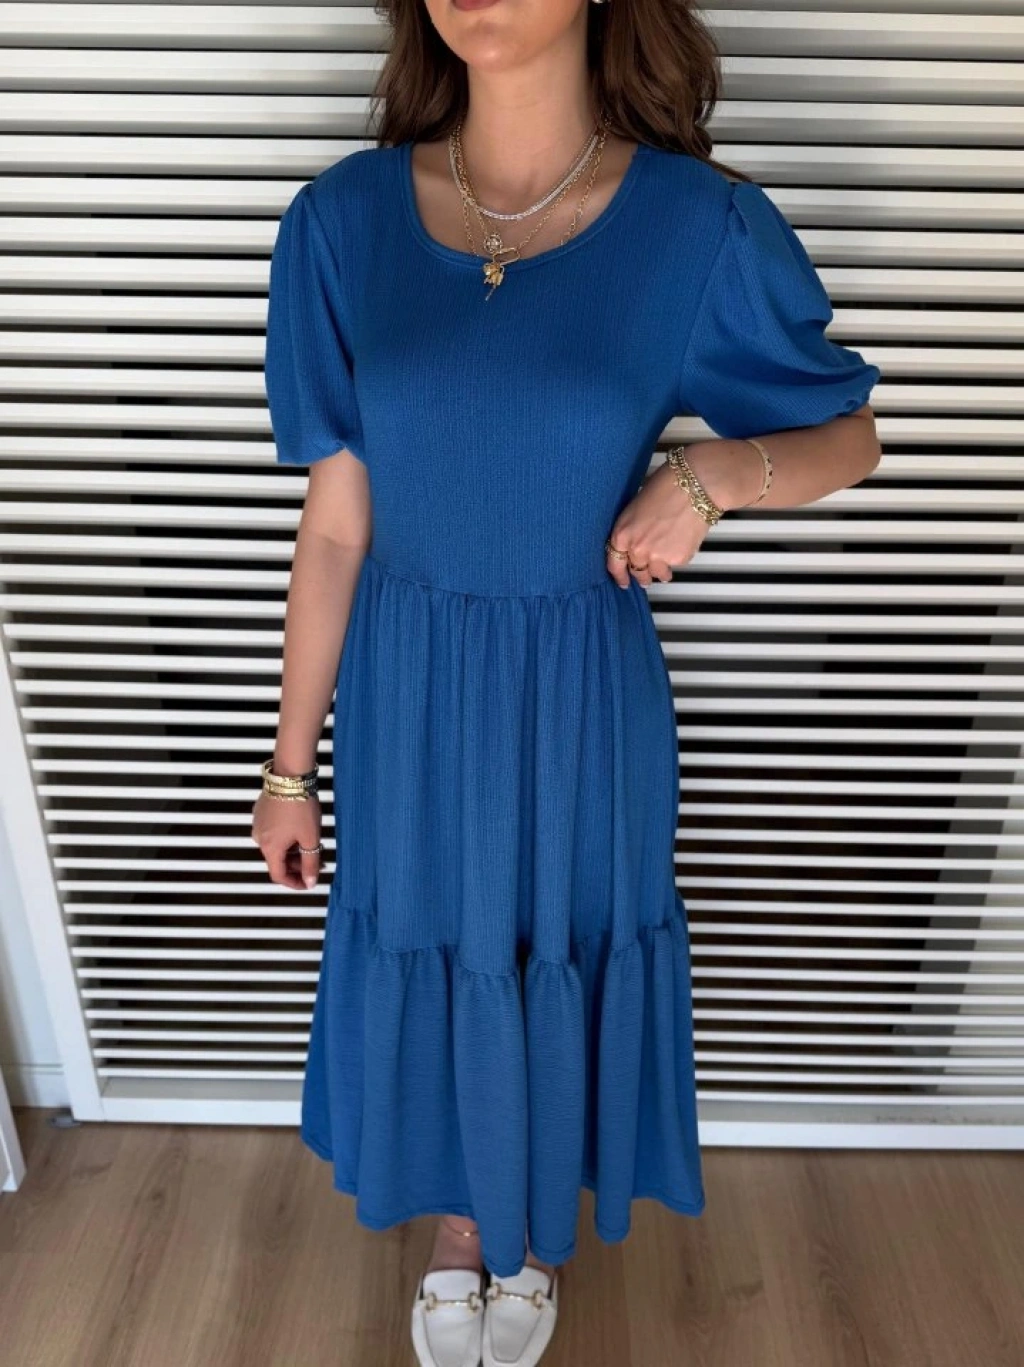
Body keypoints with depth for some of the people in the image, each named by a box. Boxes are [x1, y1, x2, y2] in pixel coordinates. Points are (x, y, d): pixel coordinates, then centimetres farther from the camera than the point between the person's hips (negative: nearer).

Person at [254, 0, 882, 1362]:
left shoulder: (703, 228, -12)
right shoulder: (343, 219, -7)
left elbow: (851, 436, 2)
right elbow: (333, 523, -3)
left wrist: (712, 468, -21)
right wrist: (293, 759, 2)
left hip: (582, 691, -1)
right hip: (408, 687, 2)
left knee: (565, 954, 19)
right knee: (428, 954, 19)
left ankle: (535, 1235, 54)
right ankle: (456, 1228, 53)